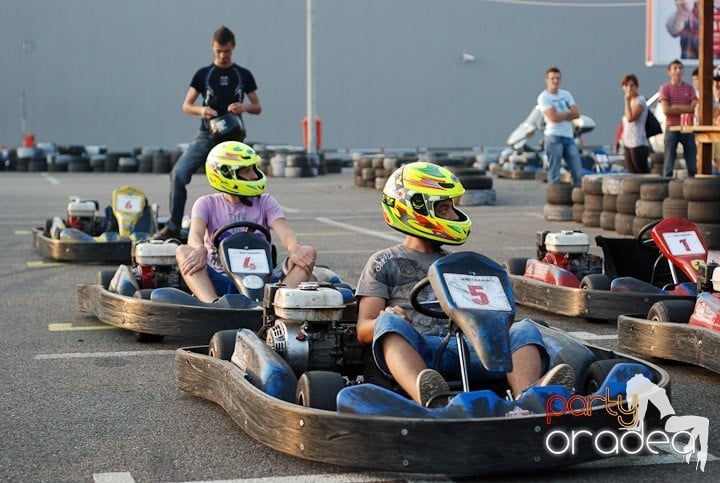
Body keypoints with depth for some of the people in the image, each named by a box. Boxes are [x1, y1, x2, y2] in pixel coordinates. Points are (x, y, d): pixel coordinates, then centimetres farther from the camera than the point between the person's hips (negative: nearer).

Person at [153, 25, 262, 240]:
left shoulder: (244, 75, 8)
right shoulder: (203, 74, 7)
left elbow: (258, 108, 10)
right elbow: (186, 106, 7)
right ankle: (173, 227, -11)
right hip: (206, 134, 0)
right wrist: (201, 110, -15)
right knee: (178, 173, -17)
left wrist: (244, 107, -13)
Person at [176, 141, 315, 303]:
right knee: (183, 251, -26)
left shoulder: (265, 203, 12)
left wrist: (295, 249, -31)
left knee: (308, 252, -19)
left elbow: (284, 232, -6)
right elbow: (195, 234, -11)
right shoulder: (207, 204, 9)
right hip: (220, 282, -1)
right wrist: (200, 250, -37)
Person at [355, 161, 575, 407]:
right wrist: (387, 319, -14)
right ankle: (427, 400, -64)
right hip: (418, 352, -3)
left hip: (467, 348, 3)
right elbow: (364, 330, 10)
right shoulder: (384, 263, 19)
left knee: (525, 329, -23)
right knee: (390, 322, -36)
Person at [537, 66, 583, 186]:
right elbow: (553, 118, -16)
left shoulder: (566, 94, 16)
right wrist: (568, 113, 0)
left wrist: (560, 115, -8)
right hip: (554, 137, -6)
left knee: (578, 172, 3)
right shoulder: (543, 97, -4)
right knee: (554, 173, -4)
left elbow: (577, 114, 4)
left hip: (569, 137, 6)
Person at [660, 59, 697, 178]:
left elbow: (693, 108, -3)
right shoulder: (665, 88, 1)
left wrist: (675, 107, -10)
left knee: (692, 161, 2)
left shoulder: (689, 88, 9)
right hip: (672, 128, -2)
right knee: (669, 160, -2)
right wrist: (685, 108, -6)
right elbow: (666, 110, -9)